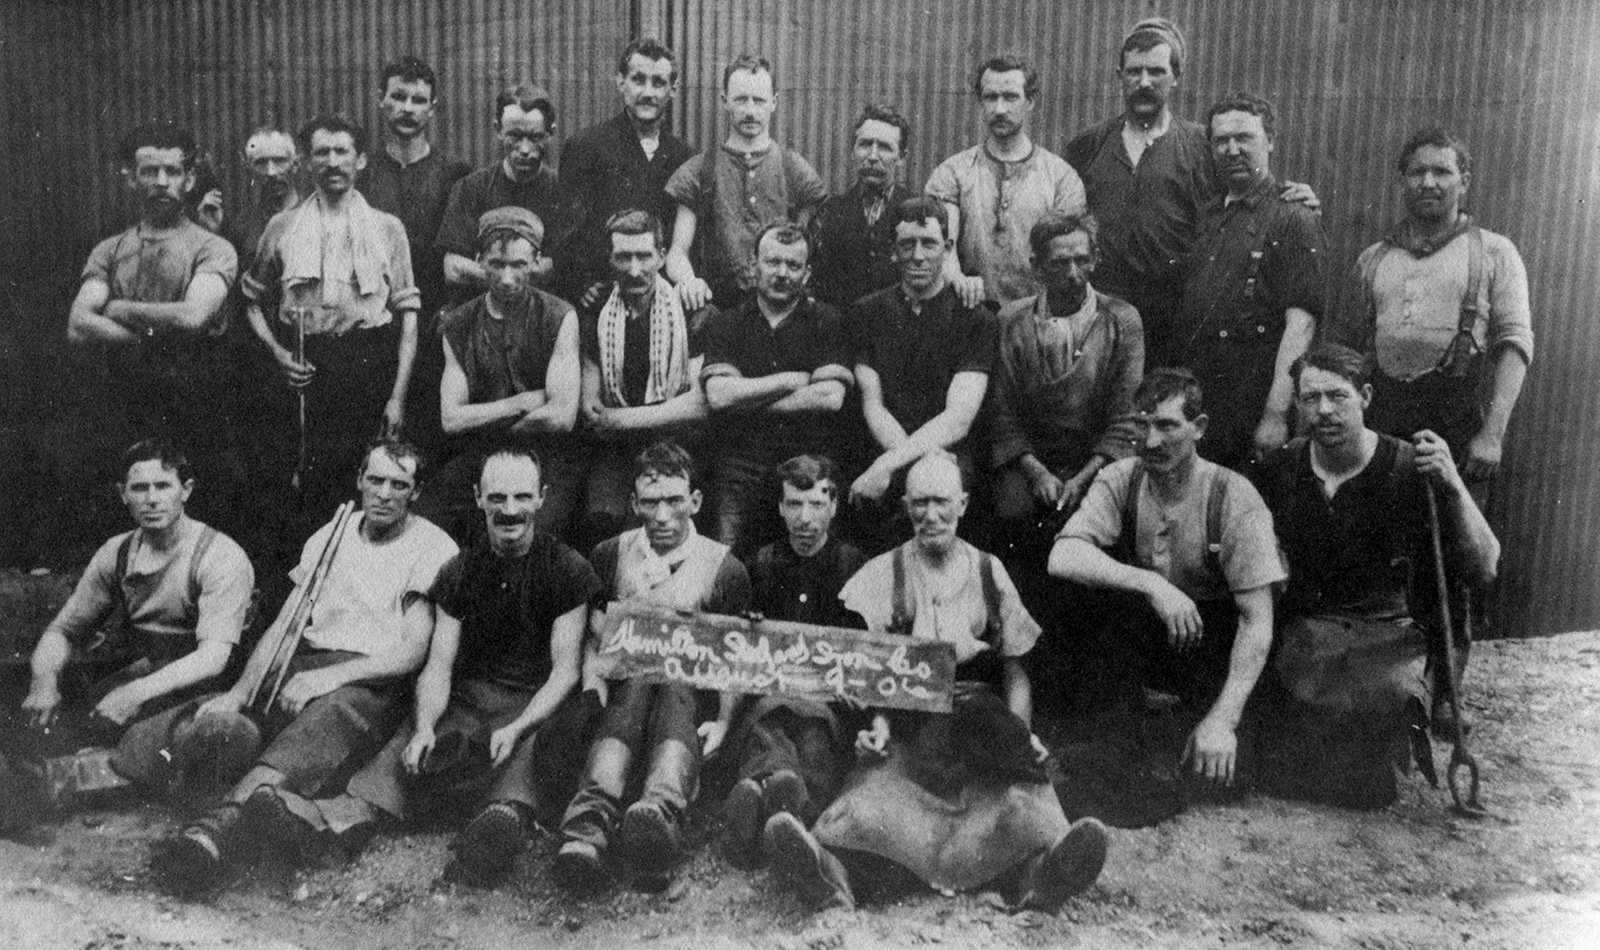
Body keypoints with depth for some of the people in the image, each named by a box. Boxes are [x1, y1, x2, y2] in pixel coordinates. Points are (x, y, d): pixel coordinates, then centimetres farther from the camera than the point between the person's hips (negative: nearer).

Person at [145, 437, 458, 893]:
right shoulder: (330, 536, 19)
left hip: (373, 683, -8)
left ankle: (220, 826, -61)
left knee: (327, 717, -41)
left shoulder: (433, 548, 1)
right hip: (305, 669, 8)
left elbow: (413, 650, -8)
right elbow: (282, 626, 15)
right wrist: (240, 692, -1)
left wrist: (330, 676, -20)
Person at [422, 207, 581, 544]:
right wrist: (524, 402, -8)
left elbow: (562, 417, -10)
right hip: (473, 463, 3)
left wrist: (482, 423, -3)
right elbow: (451, 419, 0)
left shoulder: (559, 318, -2)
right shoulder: (458, 326, 8)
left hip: (544, 461, -3)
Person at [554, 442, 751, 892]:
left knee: (675, 691, -35)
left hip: (691, 692, -1)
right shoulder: (609, 556, 10)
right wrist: (591, 675, -11)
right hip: (622, 690, 1)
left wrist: (724, 721, -12)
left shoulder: (725, 568, 5)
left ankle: (659, 812, -67)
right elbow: (594, 633, 10)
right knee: (637, 684, -34)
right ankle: (588, 822, -61)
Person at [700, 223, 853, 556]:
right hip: (740, 463, 1)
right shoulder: (725, 323, 12)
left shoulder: (828, 322, 7)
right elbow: (718, 395, -3)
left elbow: (830, 397, -6)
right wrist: (793, 380, -4)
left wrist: (749, 400, -3)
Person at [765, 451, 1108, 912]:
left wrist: (1020, 733, -2)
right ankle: (830, 870, -59)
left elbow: (1016, 667, 16)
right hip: (907, 722, -2)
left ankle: (1039, 871, -58)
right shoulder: (881, 574, 12)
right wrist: (878, 723, -14)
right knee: (879, 784, -34)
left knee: (1017, 792, -32)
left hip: (982, 715, 2)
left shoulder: (989, 572, 17)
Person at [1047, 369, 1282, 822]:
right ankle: (1118, 740, -11)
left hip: (1212, 647, -2)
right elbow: (1061, 559, -24)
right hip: (1138, 636, 2)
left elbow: (1258, 621, -19)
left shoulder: (1233, 495, -16)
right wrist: (1150, 584, -36)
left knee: (1214, 767, -27)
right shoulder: (1120, 480, -9)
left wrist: (1224, 719, -29)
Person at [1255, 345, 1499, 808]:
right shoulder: (1280, 469, 6)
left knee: (1391, 695, -33)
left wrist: (1453, 487, -21)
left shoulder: (1409, 469, -2)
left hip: (1389, 630, 0)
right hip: (1305, 626, 0)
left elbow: (1482, 570, -7)